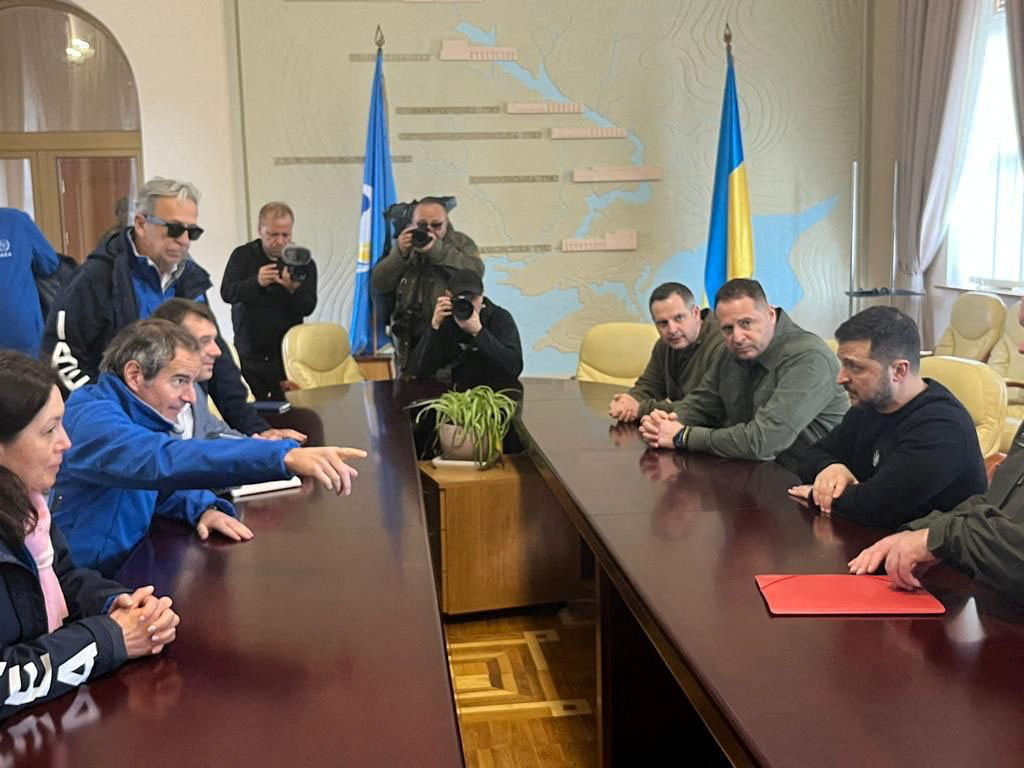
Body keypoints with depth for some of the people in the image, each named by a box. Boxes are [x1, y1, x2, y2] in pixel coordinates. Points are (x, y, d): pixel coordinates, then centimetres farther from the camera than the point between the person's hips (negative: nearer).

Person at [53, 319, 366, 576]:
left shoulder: (136, 414, 5)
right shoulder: (93, 419, -23)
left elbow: (162, 483, 11)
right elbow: (164, 460, -39)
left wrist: (205, 509, -13)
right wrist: (285, 456, -48)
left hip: (121, 572, 8)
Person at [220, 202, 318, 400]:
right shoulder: (242, 256, 3)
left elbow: (308, 308, -8)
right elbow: (227, 293, -11)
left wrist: (294, 288, -29)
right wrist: (257, 282, -29)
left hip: (287, 355, 0)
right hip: (248, 355, 1)